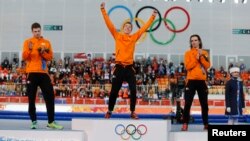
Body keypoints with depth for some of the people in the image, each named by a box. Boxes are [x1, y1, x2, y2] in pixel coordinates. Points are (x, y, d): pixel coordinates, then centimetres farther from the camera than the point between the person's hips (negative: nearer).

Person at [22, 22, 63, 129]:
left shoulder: (46, 42, 11)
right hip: (32, 73, -2)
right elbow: (24, 57, -6)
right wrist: (29, 49, -24)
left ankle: (51, 122, 6)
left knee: (50, 97, -1)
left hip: (43, 73, 2)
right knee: (31, 98, 0)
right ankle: (33, 121, 10)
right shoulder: (28, 42, 4)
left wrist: (43, 52, -13)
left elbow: (50, 57, 5)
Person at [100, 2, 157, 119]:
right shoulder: (117, 36, 5)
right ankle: (109, 111, 19)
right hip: (119, 68, -1)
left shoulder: (134, 37, 8)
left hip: (129, 68, 1)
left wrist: (152, 17, 8)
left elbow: (144, 27, 10)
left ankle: (132, 112, 10)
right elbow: (109, 23, 1)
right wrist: (103, 10, -3)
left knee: (133, 91, -2)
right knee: (114, 91, 5)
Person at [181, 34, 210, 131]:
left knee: (204, 104, 7)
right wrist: (196, 58, -14)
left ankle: (206, 124, 15)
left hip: (202, 81, 3)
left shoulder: (204, 53, 11)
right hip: (191, 81, -2)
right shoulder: (188, 53, 3)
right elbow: (187, 66, -9)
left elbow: (207, 66, -2)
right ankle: (185, 124, -3)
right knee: (188, 103, -7)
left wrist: (202, 56, -10)